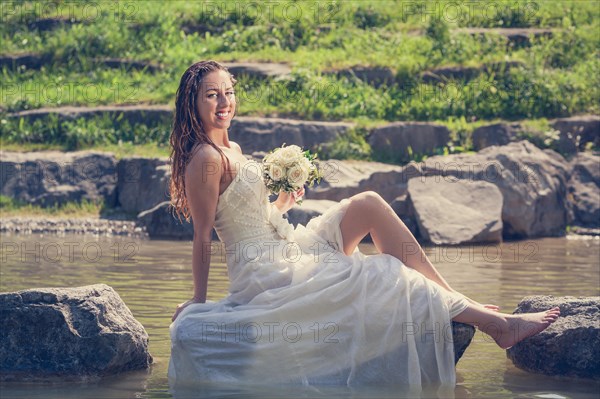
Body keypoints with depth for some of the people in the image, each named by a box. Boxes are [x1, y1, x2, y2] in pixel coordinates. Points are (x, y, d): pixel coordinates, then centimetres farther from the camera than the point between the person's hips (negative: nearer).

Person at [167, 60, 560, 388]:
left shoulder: (231, 149, 14)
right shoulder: (206, 160, -16)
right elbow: (203, 237, -15)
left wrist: (280, 203, 3)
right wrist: (199, 302, -12)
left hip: (284, 248, 9)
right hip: (265, 270, -9)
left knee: (369, 204, -3)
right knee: (381, 275, -14)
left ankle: (454, 299, -5)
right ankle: (497, 322, -9)